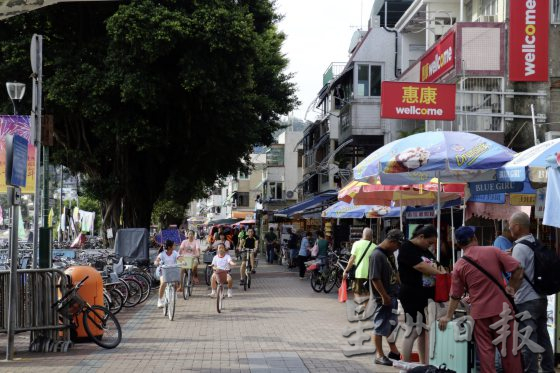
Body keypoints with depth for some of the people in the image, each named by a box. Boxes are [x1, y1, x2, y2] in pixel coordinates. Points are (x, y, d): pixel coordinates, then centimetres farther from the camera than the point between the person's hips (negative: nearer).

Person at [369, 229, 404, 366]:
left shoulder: (390, 253, 8)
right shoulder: (377, 255, -20)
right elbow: (375, 278, -23)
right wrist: (384, 296, -22)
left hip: (393, 295, 9)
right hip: (384, 297, -9)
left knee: (392, 324, 19)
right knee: (380, 326, 1)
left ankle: (393, 351, 32)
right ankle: (379, 355, 9)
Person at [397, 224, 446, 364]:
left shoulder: (425, 250, 17)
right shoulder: (406, 248, -11)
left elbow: (435, 267, 13)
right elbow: (421, 267, -21)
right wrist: (441, 273, -18)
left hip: (427, 295, 8)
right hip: (412, 296, -8)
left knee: (424, 331, 11)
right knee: (413, 333, -6)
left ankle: (424, 365, 19)